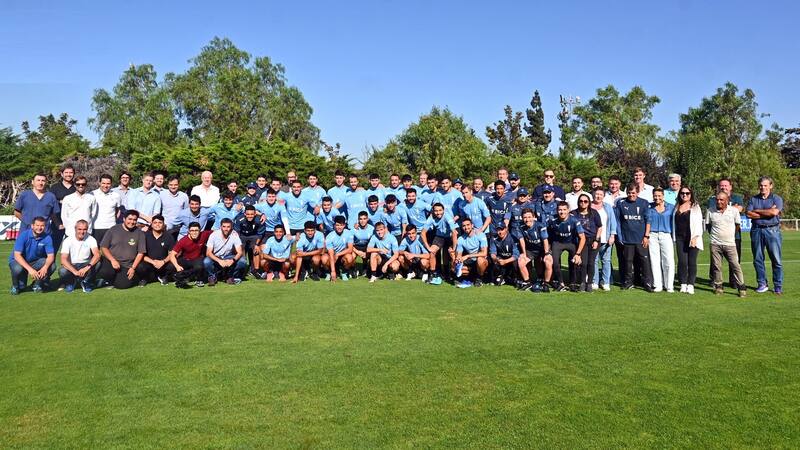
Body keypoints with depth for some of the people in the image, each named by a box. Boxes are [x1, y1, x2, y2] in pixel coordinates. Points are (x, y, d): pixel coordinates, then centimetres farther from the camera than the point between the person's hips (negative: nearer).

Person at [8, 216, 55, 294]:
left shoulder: (47, 237, -13)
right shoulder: (23, 234, -21)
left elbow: (51, 256, -16)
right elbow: (17, 255, -26)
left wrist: (45, 267, -38)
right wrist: (29, 269, -40)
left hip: (36, 262, 2)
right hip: (19, 261, -2)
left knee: (52, 266, -24)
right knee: (17, 269, -35)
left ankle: (37, 284, 4)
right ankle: (15, 286, 0)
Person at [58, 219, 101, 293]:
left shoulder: (91, 239, -8)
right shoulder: (68, 240, -10)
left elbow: (97, 255, -23)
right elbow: (63, 259, -20)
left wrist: (87, 267, -40)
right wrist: (75, 271, -36)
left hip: (85, 265, 1)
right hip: (71, 266, -1)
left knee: (97, 263, -29)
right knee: (62, 272, -33)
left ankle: (85, 282, -2)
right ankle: (70, 282, 5)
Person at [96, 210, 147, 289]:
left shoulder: (139, 233, 3)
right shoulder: (114, 229, 3)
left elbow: (141, 253, 3)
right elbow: (103, 247, 2)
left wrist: (133, 268, -6)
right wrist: (112, 260, -12)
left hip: (127, 266, 1)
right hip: (111, 262, -1)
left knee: (123, 285, -23)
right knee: (105, 273, -33)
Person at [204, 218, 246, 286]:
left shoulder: (234, 235, -16)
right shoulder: (214, 235, -18)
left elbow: (240, 252, -18)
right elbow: (208, 253, -22)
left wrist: (233, 260, -39)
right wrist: (219, 261, -39)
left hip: (228, 257, 1)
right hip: (216, 258, -1)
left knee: (242, 262, -26)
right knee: (206, 262, -33)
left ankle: (230, 277, 0)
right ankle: (212, 277, -1)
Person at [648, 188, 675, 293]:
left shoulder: (670, 208, 6)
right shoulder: (649, 208, 8)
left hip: (666, 236, -1)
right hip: (653, 236, 1)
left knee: (669, 262, -6)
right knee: (655, 261, 2)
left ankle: (669, 286, 2)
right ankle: (657, 285, 8)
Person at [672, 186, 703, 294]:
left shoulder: (695, 207, 3)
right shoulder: (677, 207, 14)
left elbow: (698, 223, -3)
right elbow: (674, 223, 17)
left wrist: (695, 237, -12)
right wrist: (674, 238, 11)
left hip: (692, 238, -3)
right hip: (680, 238, 3)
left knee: (692, 262, -3)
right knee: (682, 261, -1)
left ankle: (690, 284, 2)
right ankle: (683, 284, 5)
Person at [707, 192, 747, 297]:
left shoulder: (734, 211, 1)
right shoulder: (710, 212, 1)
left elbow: (738, 225, 13)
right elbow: (707, 226, 13)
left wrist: (730, 234, 15)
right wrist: (714, 235, 10)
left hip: (730, 244, -1)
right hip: (715, 244, 1)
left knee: (735, 265, -4)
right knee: (716, 266, 4)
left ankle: (741, 287, 3)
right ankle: (718, 287, 14)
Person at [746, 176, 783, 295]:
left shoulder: (777, 199, 3)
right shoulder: (753, 199, 10)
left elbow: (774, 212, -15)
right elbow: (749, 214, -3)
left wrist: (757, 211, -4)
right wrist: (767, 213, -9)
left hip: (772, 230, -3)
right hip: (756, 231, 3)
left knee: (776, 260, -1)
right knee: (757, 259, 5)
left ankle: (778, 287, 6)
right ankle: (762, 284, 15)